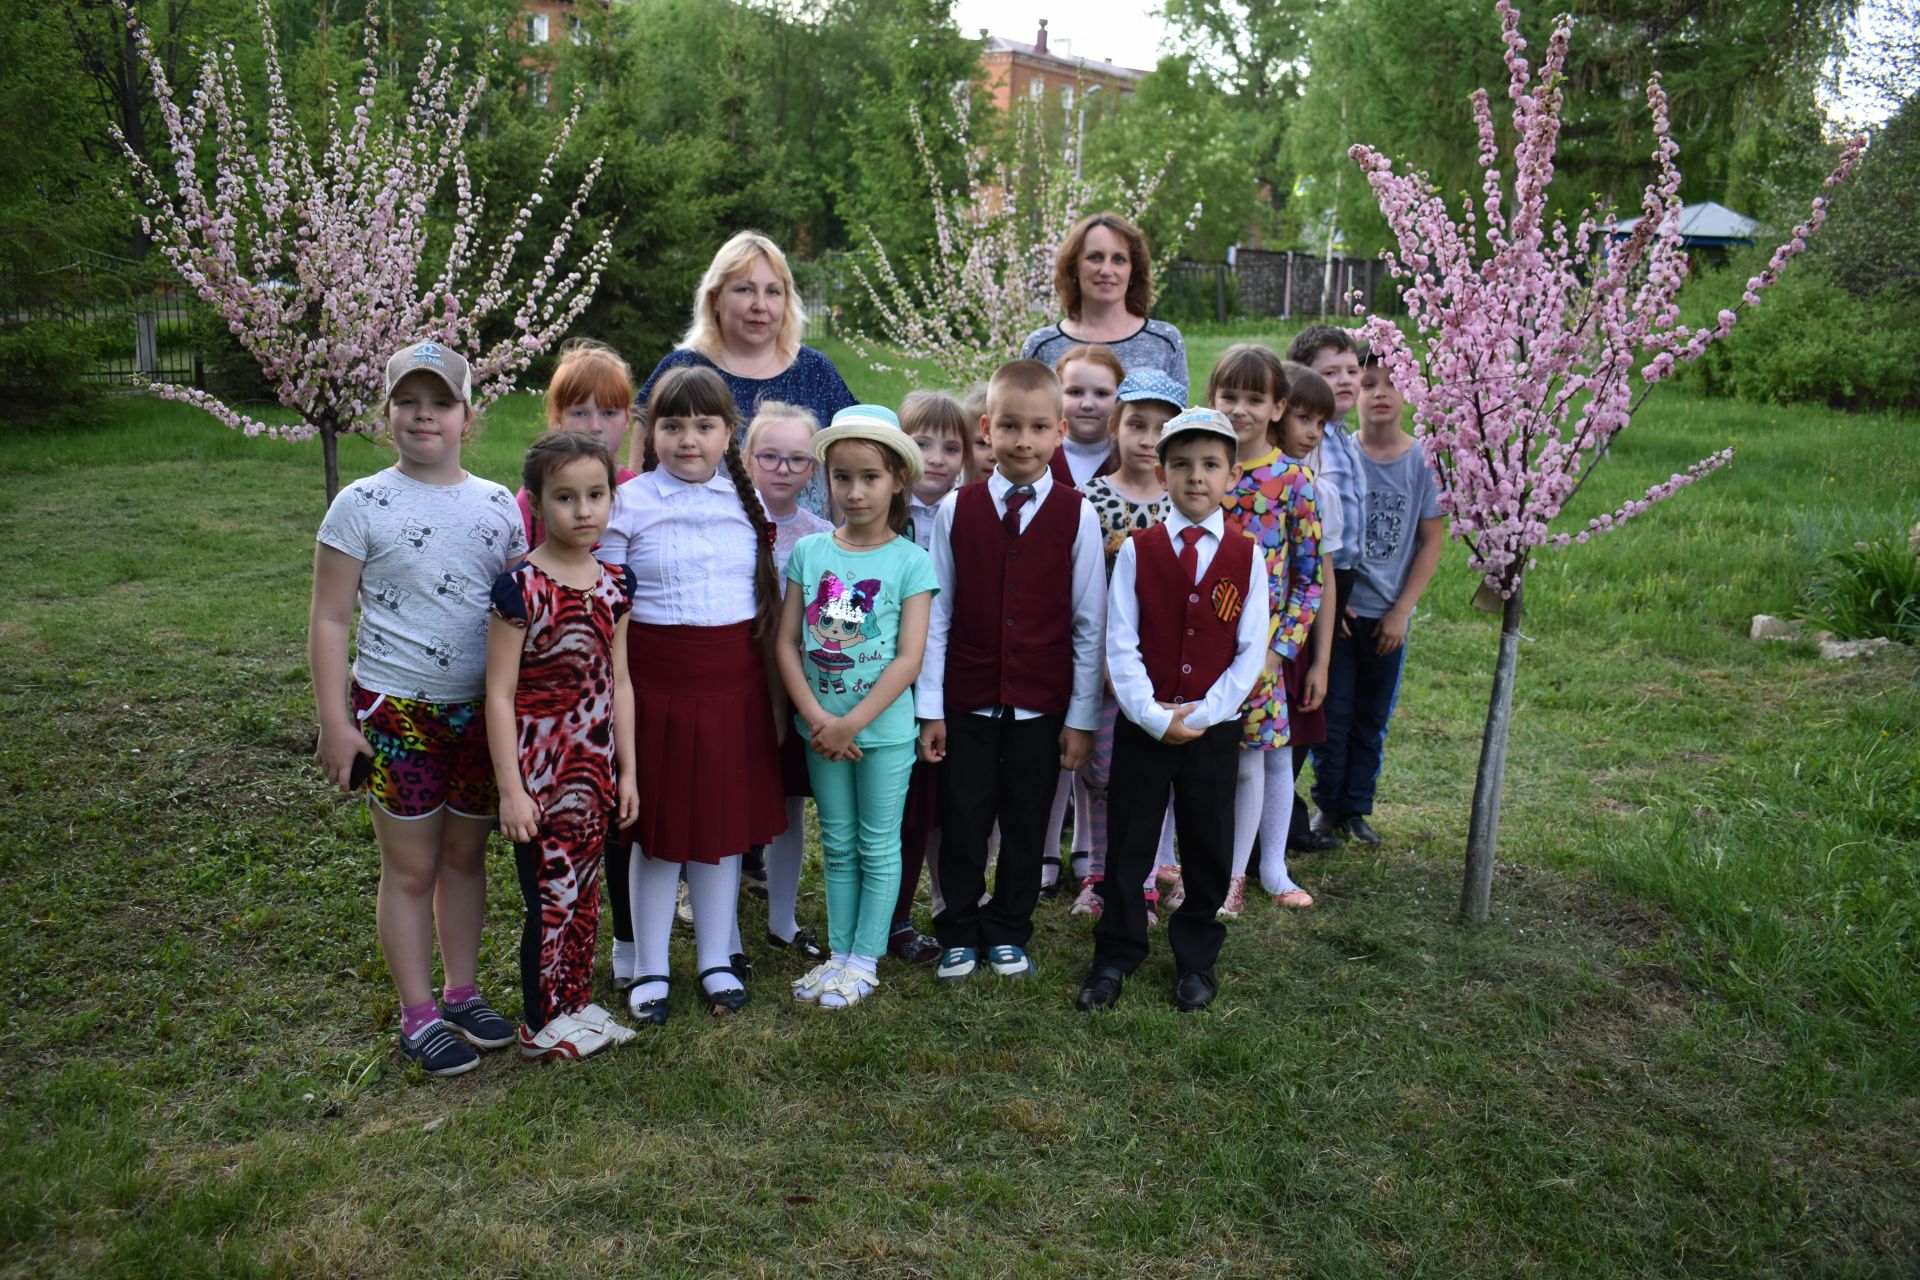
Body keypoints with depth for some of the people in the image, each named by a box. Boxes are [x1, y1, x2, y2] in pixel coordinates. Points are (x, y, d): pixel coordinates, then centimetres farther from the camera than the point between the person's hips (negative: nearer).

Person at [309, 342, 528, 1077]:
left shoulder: (498, 505, 4)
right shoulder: (362, 506, -5)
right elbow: (329, 622, -5)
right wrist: (335, 722, -9)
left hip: (483, 709, 3)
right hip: (395, 711, -3)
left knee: (466, 855, 14)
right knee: (411, 867, 6)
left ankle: (463, 993, 29)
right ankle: (418, 1015, 19)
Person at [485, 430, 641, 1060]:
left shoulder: (614, 582, 3)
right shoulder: (520, 587, -14)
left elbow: (618, 681, 9)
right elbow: (500, 693, -13)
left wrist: (626, 771, 9)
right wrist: (510, 789, -14)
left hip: (596, 766, 6)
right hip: (540, 769, -5)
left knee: (583, 895, 16)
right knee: (550, 900, 6)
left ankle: (576, 1004, 33)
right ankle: (541, 1025, 24)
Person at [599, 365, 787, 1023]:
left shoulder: (750, 500, 6)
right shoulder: (628, 502, -2)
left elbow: (773, 602, 11)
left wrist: (777, 693, 10)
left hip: (735, 683, 2)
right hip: (654, 682, -2)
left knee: (724, 823, 10)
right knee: (656, 825, 7)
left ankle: (717, 959, 26)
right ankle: (650, 967, 22)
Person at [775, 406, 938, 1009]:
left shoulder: (910, 560, -8)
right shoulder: (808, 552, 0)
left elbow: (909, 657, -13)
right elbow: (787, 643, -1)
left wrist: (852, 723, -17)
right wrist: (816, 718, -12)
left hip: (884, 727, -3)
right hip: (821, 727, 3)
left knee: (878, 846, 8)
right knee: (837, 846, 15)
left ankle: (864, 959, 20)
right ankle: (839, 953, 26)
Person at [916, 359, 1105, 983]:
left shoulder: (1076, 515, -3)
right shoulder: (957, 510, -1)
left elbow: (1089, 623, -1)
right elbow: (937, 615, 1)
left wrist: (1082, 716, -1)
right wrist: (929, 706, 0)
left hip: (1041, 703, 0)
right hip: (967, 700, 0)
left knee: (1026, 825, 11)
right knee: (962, 821, 8)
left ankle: (1008, 932, 30)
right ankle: (960, 931, 28)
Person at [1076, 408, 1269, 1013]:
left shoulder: (1247, 555, -2)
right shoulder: (1137, 549, -3)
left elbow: (1251, 651, -2)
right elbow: (1120, 644, -5)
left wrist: (1203, 714, -11)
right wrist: (1153, 715, -13)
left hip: (1214, 728, 1)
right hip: (1143, 726, -1)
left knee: (1209, 848, 12)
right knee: (1128, 844, 8)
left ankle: (1196, 960, 30)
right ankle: (1115, 955, 25)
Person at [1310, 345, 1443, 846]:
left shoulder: (1423, 461, -3)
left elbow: (1431, 543, 0)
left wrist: (1401, 611, -4)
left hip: (1389, 613, 1)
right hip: (1338, 607, -1)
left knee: (1372, 718, 10)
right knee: (1332, 711, 3)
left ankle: (1356, 809, 23)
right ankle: (1327, 806, 18)